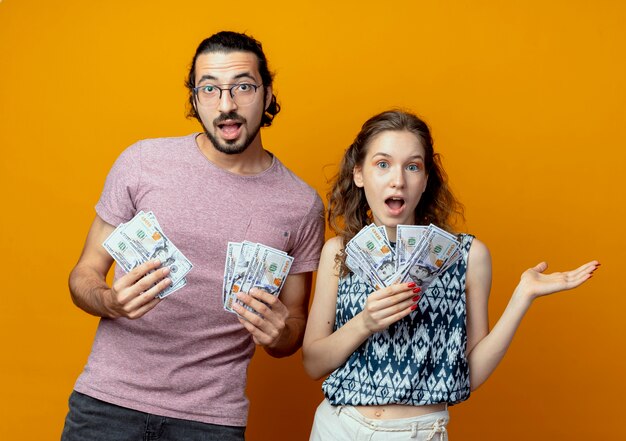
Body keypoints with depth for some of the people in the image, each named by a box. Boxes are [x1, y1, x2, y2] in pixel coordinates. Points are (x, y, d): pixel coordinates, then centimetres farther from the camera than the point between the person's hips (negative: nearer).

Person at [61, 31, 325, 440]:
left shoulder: (302, 205, -2)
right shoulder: (142, 161, -3)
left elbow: (295, 326, 8)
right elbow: (84, 275, 2)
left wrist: (279, 335, -15)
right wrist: (111, 301, -20)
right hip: (108, 401, 0)